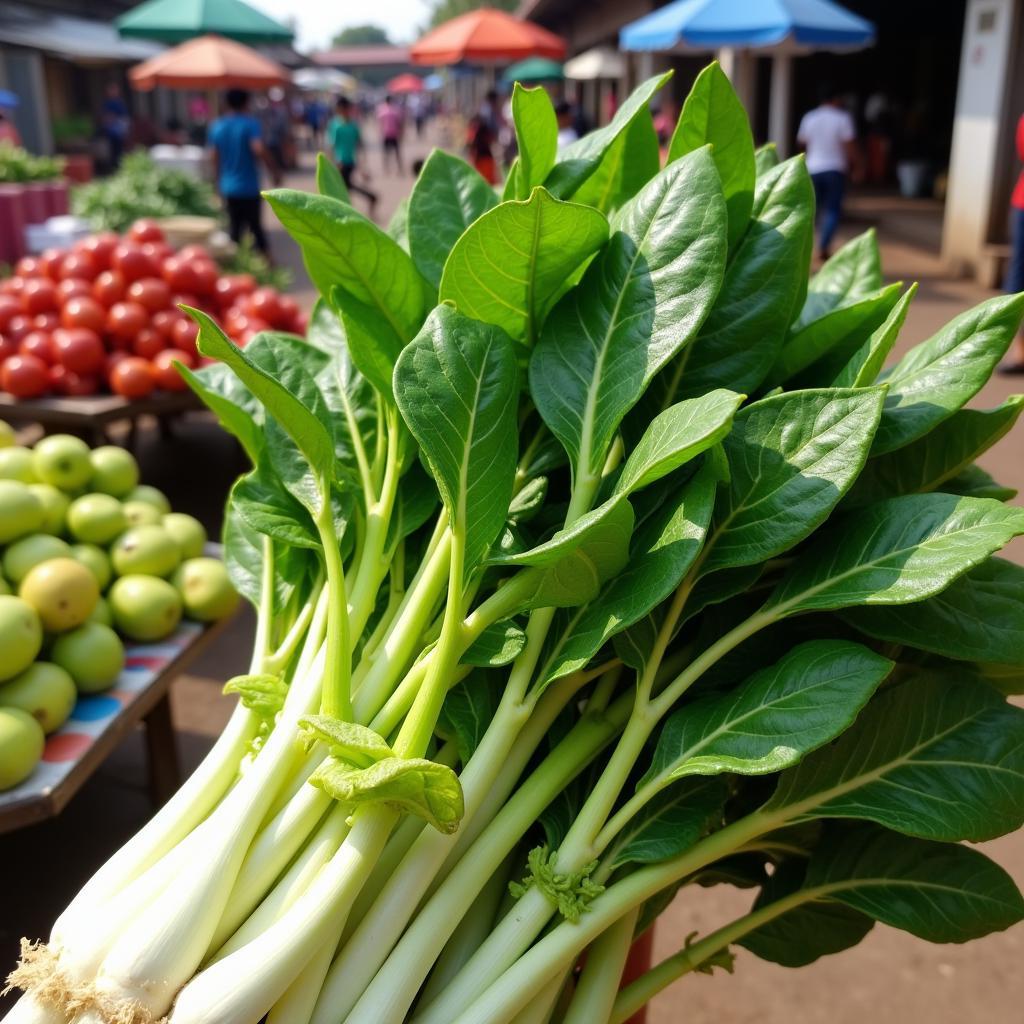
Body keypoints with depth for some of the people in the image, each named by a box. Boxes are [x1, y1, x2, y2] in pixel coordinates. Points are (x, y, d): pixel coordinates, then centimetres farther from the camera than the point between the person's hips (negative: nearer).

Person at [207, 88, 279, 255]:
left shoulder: (217, 126, 6)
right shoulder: (250, 123, -11)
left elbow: (214, 157, 10)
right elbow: (259, 149, -25)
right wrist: (274, 171, -15)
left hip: (228, 187, 5)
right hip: (249, 187, -5)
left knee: (234, 227, 12)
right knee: (255, 226, 5)